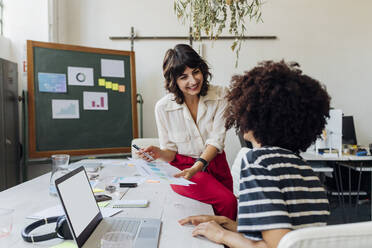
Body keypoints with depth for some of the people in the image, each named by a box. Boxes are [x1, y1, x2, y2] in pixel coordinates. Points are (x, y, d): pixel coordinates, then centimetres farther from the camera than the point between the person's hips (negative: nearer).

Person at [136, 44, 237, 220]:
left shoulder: (220, 96, -9)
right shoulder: (163, 107, -11)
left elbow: (216, 140, -15)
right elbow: (171, 151, -4)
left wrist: (197, 167, -30)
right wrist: (159, 153, -27)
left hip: (216, 165, 3)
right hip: (183, 167, -3)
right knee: (228, 202, -21)